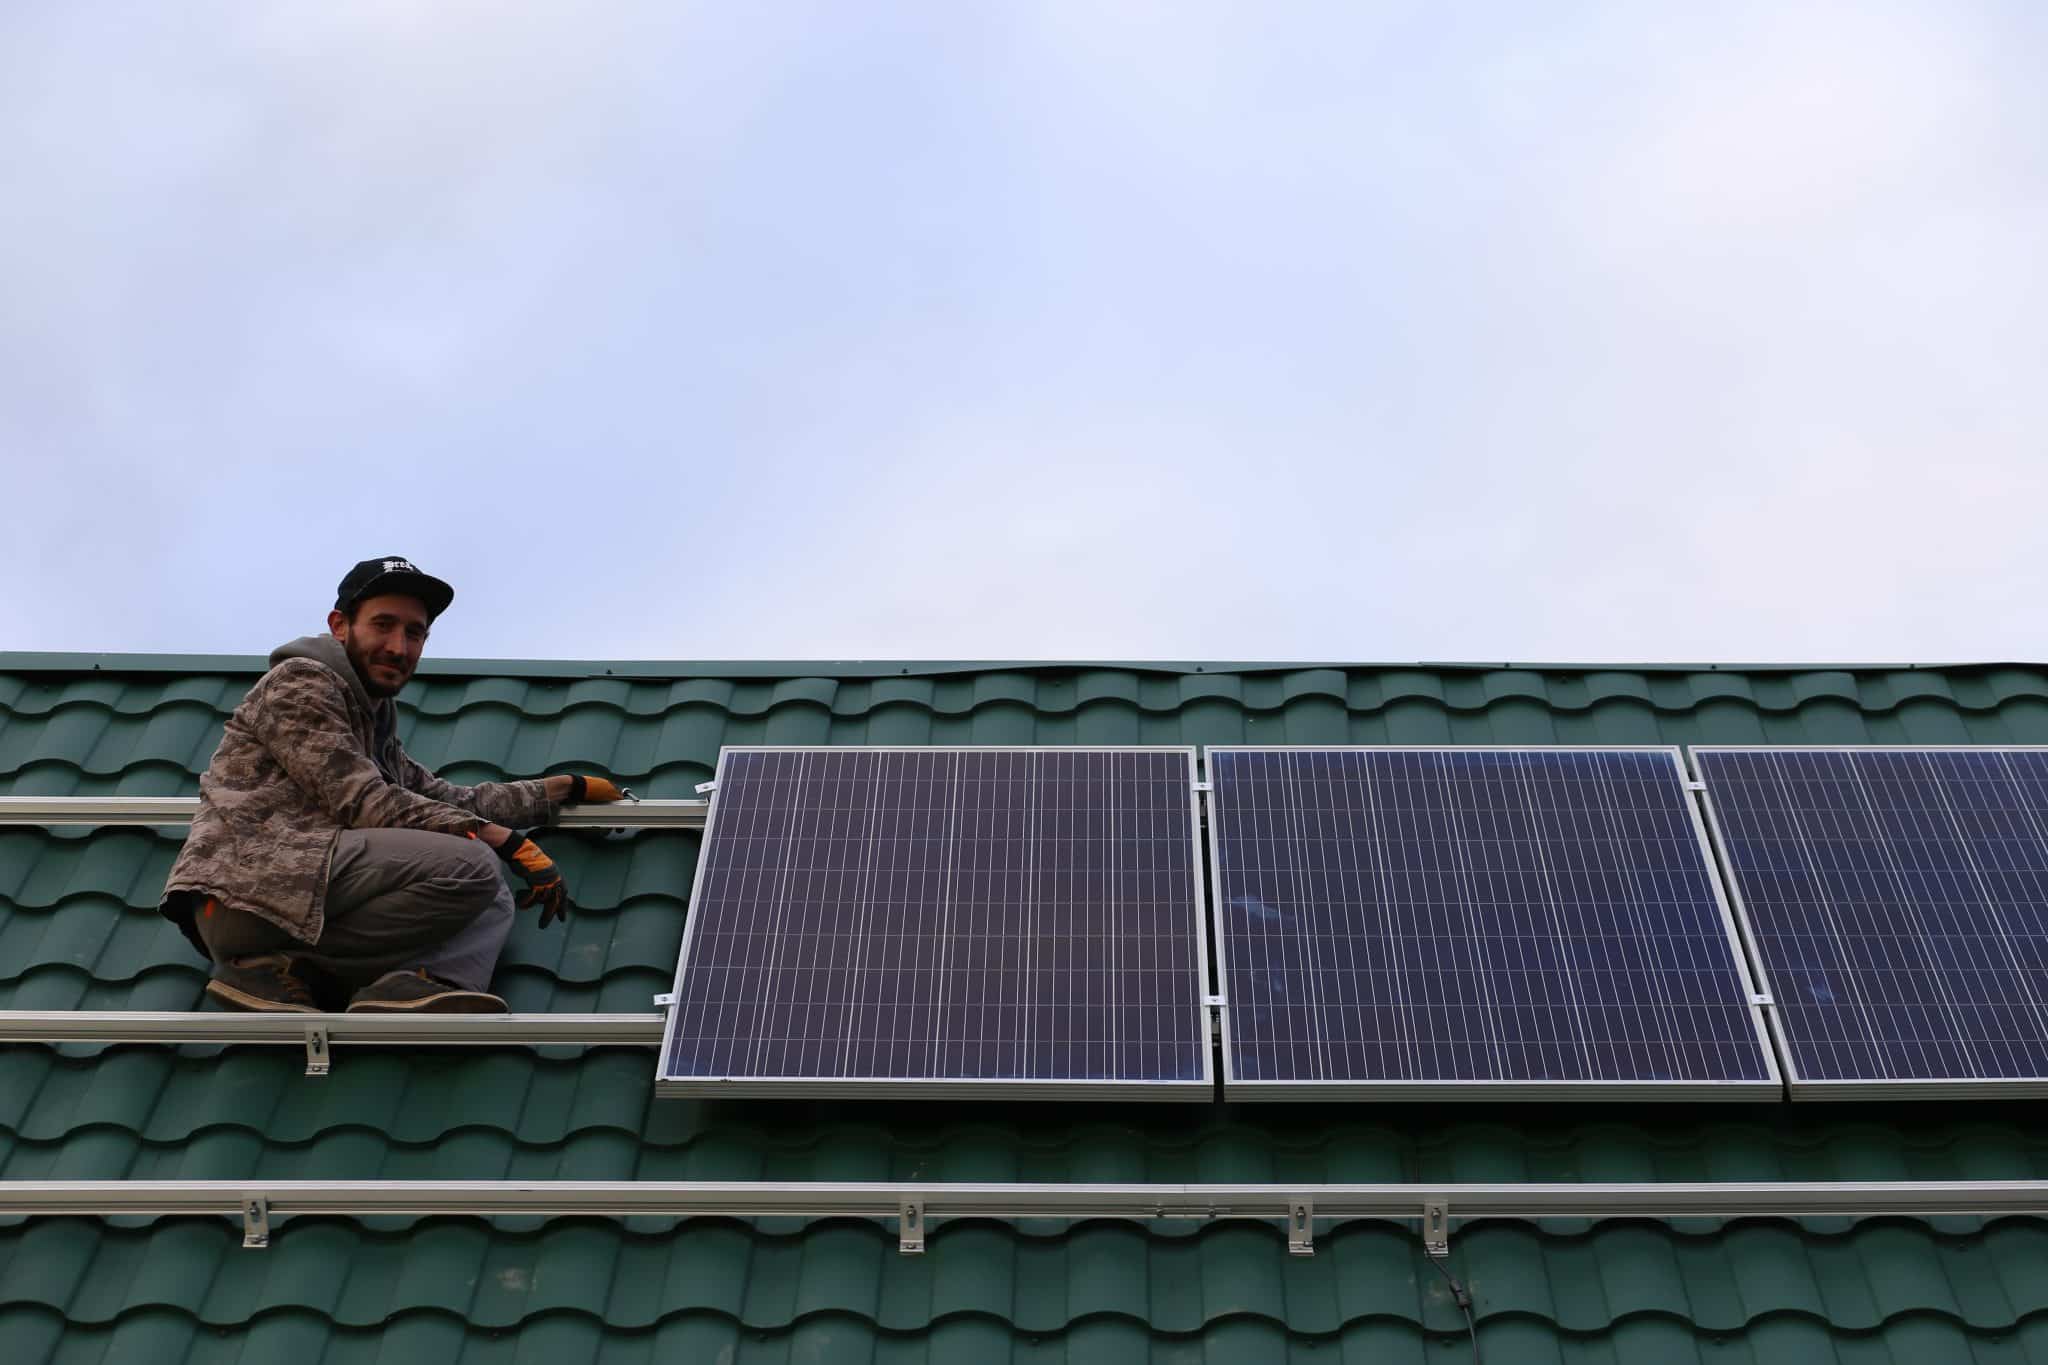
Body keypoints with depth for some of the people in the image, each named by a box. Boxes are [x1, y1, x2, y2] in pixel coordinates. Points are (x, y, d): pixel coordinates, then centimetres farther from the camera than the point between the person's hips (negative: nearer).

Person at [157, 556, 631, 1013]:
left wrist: (568, 786, 29)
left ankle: (411, 983, -25)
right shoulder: (301, 680, 0)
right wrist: (503, 839, -13)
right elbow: (364, 803, -10)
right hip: (250, 883, -9)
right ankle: (286, 964, -14)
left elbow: (448, 799, 26)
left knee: (492, 895, 4)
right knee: (472, 866, -21)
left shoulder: (375, 721, 28)